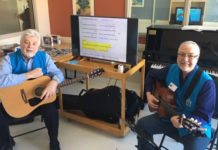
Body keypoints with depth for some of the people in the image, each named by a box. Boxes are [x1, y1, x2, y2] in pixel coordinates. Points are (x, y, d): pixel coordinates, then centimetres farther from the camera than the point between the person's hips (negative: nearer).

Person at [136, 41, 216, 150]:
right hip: (169, 115, 5)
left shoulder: (206, 83, -22)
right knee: (141, 124, -6)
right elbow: (152, 75, 13)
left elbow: (204, 116, -21)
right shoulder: (172, 69, -6)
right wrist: (149, 94, 1)